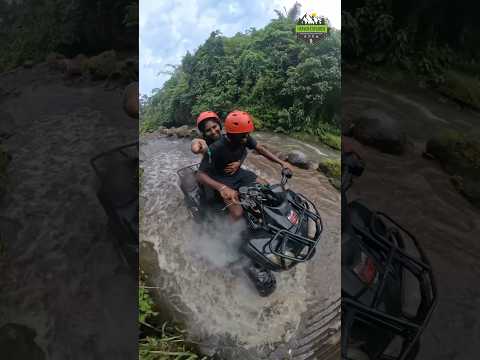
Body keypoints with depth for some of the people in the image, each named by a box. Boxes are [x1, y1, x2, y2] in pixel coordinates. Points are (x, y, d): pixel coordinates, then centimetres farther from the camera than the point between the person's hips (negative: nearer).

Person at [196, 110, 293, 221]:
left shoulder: (245, 138, -15)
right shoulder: (216, 148, -33)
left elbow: (260, 149, -1)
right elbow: (200, 175, -35)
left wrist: (281, 162, -11)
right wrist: (221, 187, -53)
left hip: (238, 173, 7)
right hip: (222, 179, -6)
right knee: (238, 213, -24)